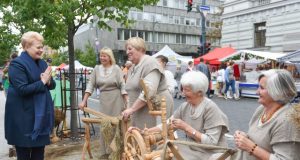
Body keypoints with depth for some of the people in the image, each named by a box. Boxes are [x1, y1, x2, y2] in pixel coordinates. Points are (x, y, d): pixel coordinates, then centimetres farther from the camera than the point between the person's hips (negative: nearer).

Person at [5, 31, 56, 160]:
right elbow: (22, 90, -22)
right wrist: (42, 82, -17)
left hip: (41, 114, 7)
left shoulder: (42, 63, 10)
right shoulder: (17, 64, -13)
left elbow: (52, 85, 12)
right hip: (24, 117, -7)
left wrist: (48, 81, -9)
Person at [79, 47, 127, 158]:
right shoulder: (97, 69, 5)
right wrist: (84, 101, -2)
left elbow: (123, 86, -5)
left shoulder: (116, 68, -3)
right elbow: (91, 85, 4)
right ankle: (104, 152, 18)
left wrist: (127, 102, -11)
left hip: (116, 99, -2)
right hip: (103, 99, 3)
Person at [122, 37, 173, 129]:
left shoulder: (150, 63, -13)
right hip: (139, 112, 8)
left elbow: (149, 91, -24)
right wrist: (129, 109, 7)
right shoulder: (132, 69, 15)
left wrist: (132, 108, -22)